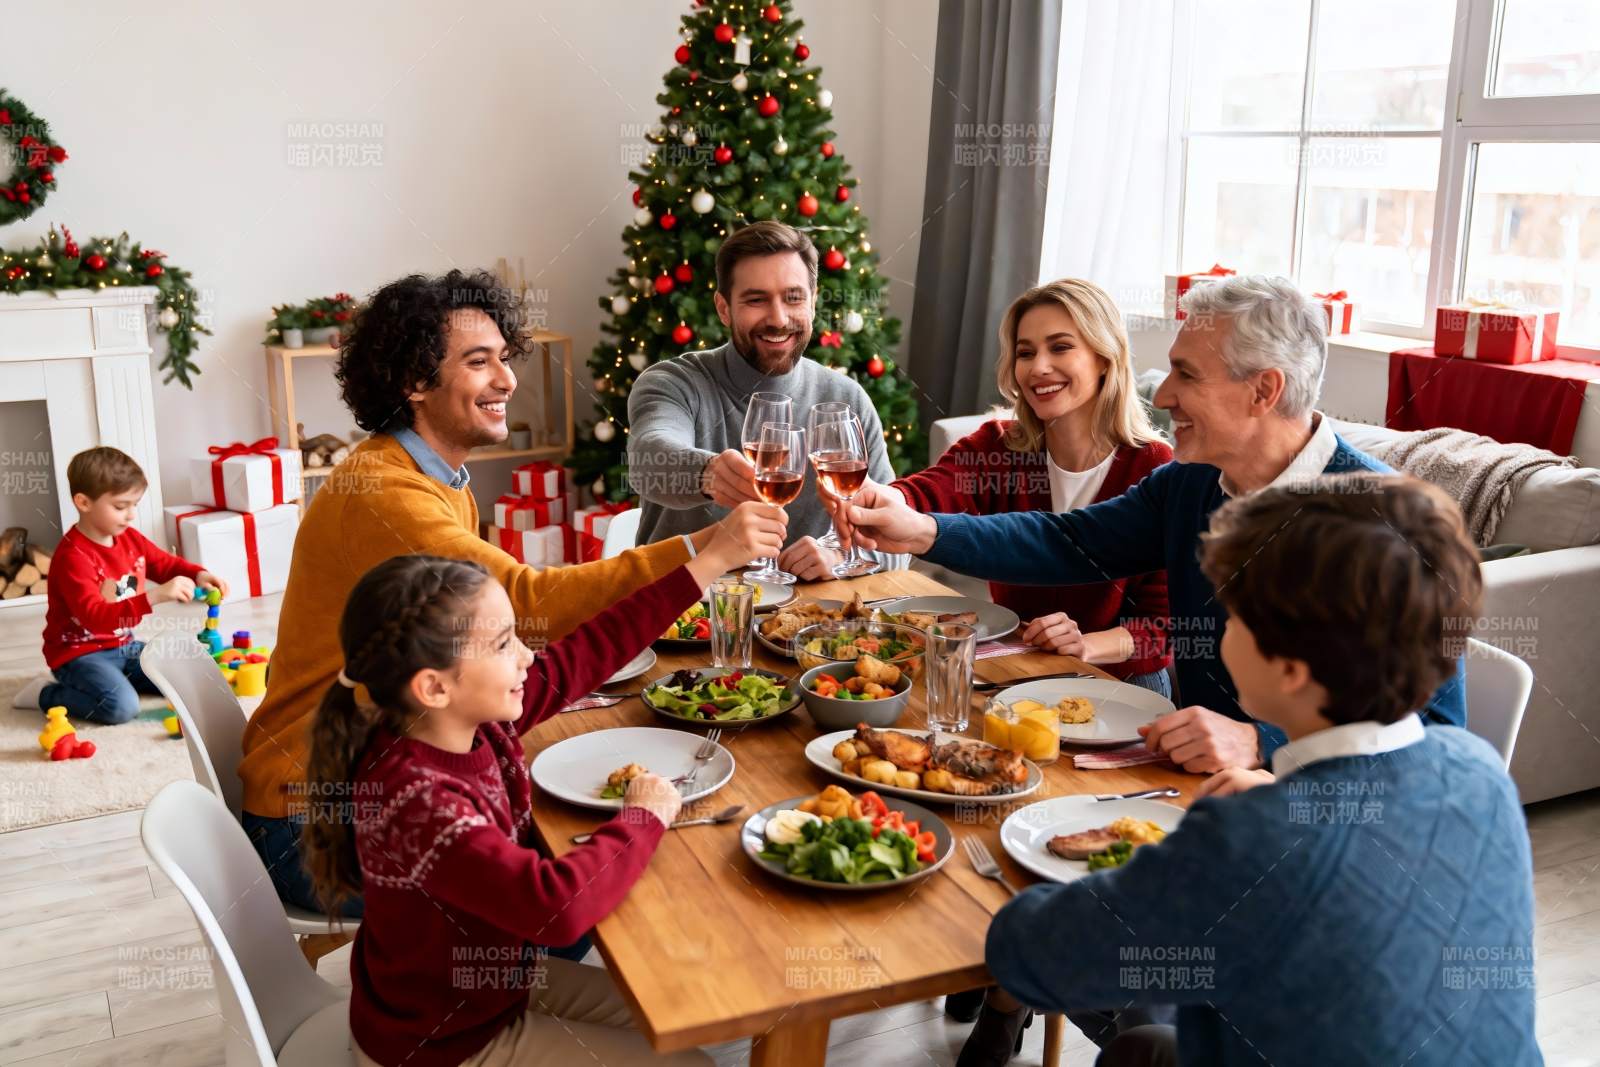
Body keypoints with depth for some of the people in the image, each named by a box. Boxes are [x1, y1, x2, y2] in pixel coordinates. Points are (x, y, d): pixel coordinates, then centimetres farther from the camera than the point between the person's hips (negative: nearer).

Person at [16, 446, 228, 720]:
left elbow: (165, 564, 16)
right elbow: (95, 616, -35)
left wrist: (198, 575, -8)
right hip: (80, 653, -8)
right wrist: (155, 597, -46)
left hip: (123, 647, 8)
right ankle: (47, 693, -4)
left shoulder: (130, 539, 2)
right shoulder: (72, 557, -24)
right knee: (121, 706, -30)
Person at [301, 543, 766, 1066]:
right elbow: (556, 906, -47)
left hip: (490, 981, 8)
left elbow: (585, 652, -5)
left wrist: (714, 558, -5)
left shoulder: (476, 722, -12)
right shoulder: (416, 800, -37)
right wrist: (644, 816, -29)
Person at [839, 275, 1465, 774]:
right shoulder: (1190, 482, 5)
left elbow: (1433, 723, -19)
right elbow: (1070, 543, 11)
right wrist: (926, 532, -2)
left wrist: (1261, 744, -29)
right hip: (1197, 774, 7)